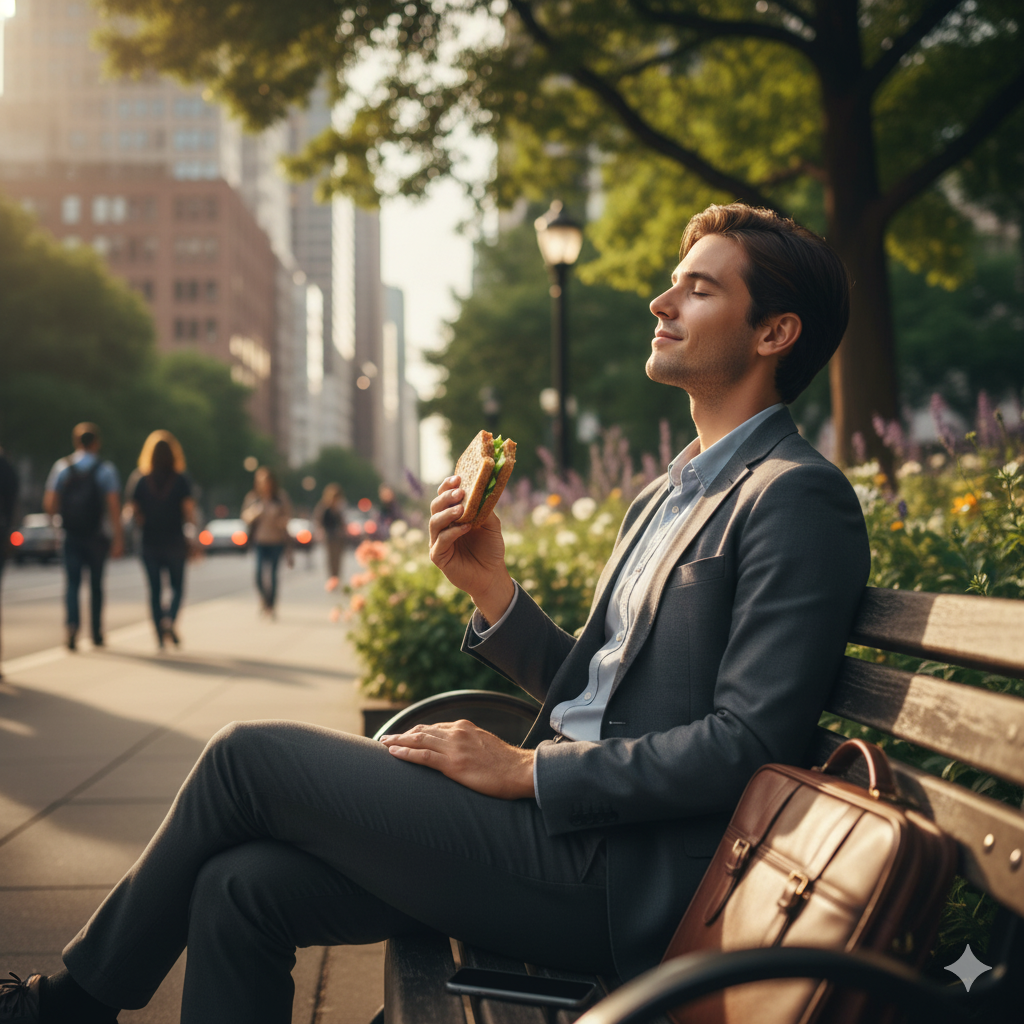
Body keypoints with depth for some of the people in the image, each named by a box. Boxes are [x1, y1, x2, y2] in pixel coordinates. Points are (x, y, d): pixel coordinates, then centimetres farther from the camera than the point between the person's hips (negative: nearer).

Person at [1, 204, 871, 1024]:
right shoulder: (667, 495, 20)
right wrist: (491, 586, 2)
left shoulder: (798, 498, -10)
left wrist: (526, 771, -14)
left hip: (608, 877, -8)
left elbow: (749, 741, -18)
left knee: (247, 757, -6)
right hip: (566, 825, 8)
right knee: (244, 888, -4)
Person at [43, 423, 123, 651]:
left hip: (71, 535, 1)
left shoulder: (61, 467, 1)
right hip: (98, 536, -1)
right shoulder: (106, 470, -4)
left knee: (72, 583, 1)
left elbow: (49, 504, -3)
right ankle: (97, 633, 18)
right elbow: (113, 505, -12)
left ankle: (72, 623, -23)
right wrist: (118, 538, -11)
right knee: (96, 583, 12)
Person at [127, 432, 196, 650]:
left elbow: (135, 513, 0)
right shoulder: (181, 481, -6)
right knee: (177, 586, 13)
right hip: (175, 542, -1)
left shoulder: (142, 481, 0)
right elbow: (189, 513, -12)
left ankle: (160, 636, 4)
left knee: (155, 589, 8)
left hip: (150, 543, 1)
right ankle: (170, 618, -14)